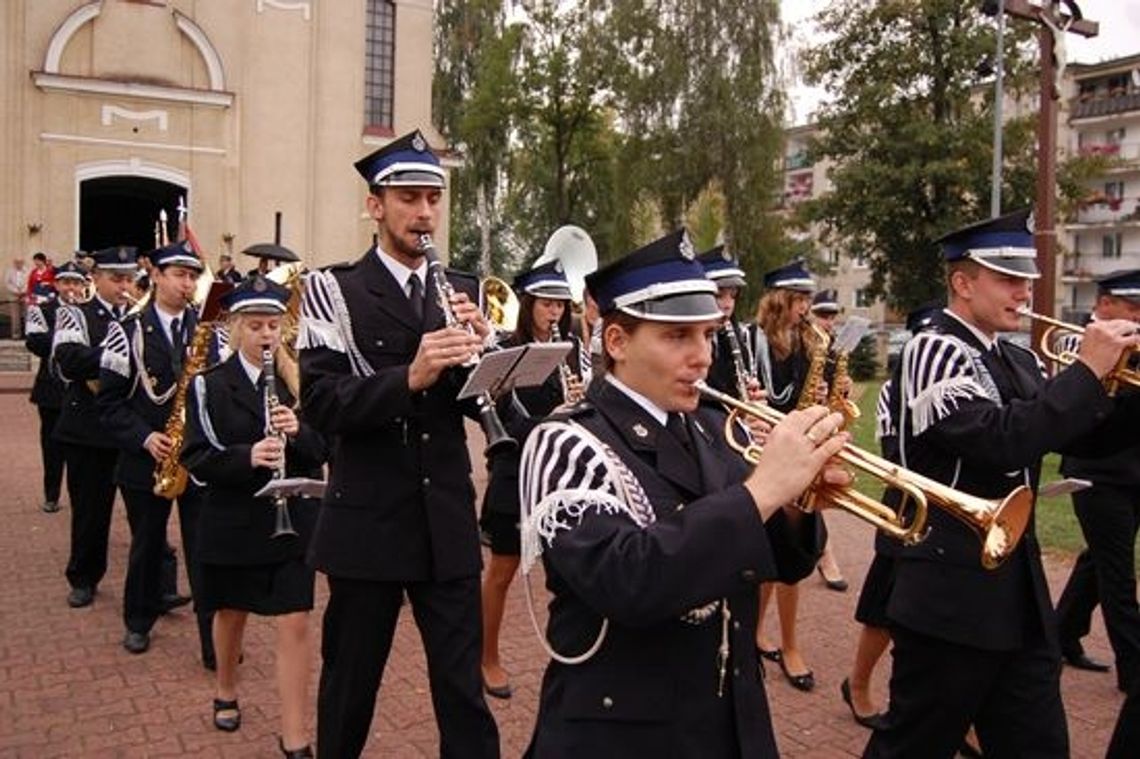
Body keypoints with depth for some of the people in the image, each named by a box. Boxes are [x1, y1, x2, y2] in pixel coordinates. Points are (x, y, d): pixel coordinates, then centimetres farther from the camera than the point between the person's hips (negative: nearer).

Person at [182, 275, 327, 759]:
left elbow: (324, 448, 0)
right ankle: (226, 693, 47)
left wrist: (298, 432, -21)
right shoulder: (210, 384, -4)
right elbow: (196, 458, -10)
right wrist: (247, 457, -27)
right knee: (232, 612, 20)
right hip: (232, 523, 0)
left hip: (293, 521, 0)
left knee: (295, 624, -3)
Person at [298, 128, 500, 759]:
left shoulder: (462, 292, 7)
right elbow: (320, 403, -15)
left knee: (464, 687, 9)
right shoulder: (333, 290, -4)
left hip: (448, 521, 3)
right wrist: (410, 377, -30)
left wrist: (479, 349, -14)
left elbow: (485, 401, 5)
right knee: (349, 685, 14)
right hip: (366, 521, -2)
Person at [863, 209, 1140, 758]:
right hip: (953, 592, -8)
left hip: (1020, 595, 8)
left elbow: (1084, 440, 14)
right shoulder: (933, 350, -14)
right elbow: (1003, 441, -28)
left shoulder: (1019, 361, 11)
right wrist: (1087, 370, -20)